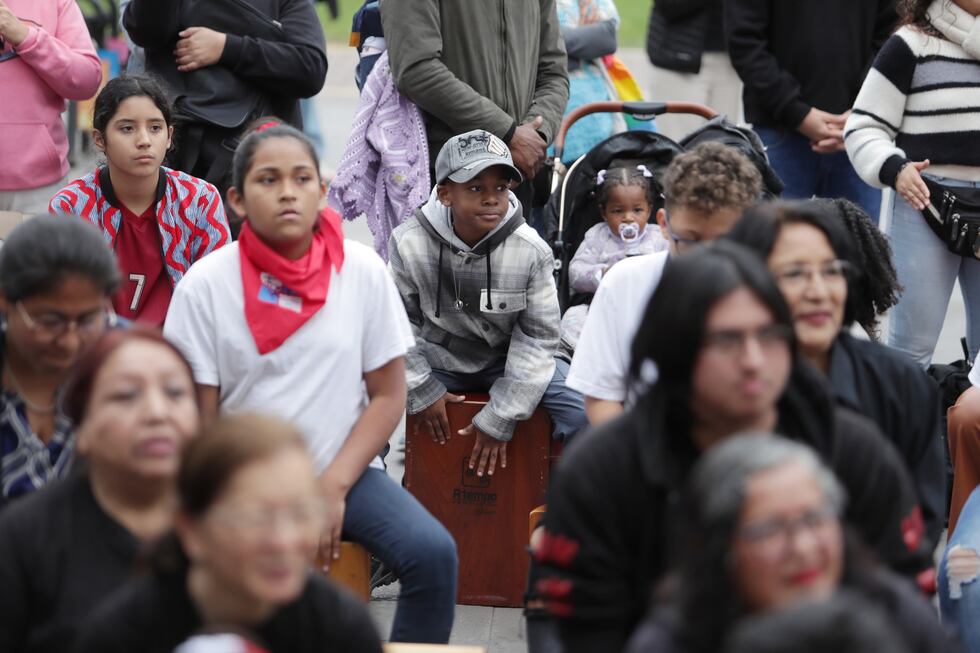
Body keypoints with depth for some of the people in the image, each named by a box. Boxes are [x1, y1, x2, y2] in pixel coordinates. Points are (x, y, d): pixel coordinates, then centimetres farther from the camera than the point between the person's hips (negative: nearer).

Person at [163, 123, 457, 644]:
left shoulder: (362, 271, -1)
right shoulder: (204, 286, -5)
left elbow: (387, 397, 2)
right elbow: (199, 422, -3)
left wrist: (333, 488, -9)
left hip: (343, 471, 2)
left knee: (433, 553, -24)